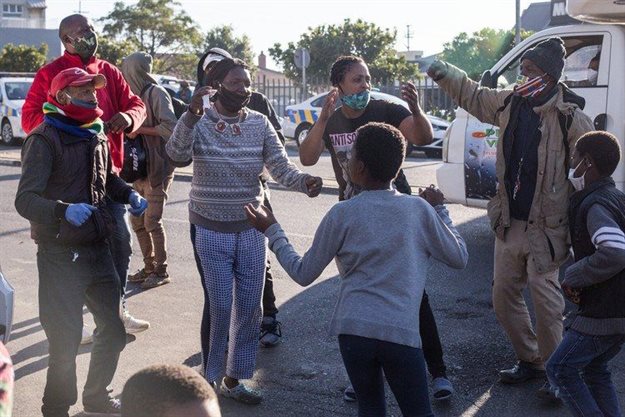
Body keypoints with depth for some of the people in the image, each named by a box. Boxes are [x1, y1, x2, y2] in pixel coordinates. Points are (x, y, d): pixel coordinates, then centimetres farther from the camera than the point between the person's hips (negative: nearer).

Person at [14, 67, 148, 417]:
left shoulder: (96, 136, 11)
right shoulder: (45, 139, -14)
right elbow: (25, 200, -20)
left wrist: (130, 194, 6)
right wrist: (64, 210, -38)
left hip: (98, 248, 8)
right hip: (62, 254, -7)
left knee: (113, 328, 15)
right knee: (66, 338, 0)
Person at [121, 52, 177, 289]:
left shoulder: (156, 93, -10)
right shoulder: (137, 94, 15)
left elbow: (170, 127, -19)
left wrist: (139, 129, -15)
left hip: (157, 169, -8)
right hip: (139, 169, 8)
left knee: (152, 222, -5)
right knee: (137, 222, 10)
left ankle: (161, 271, 7)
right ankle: (149, 267, 21)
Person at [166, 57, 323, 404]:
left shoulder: (259, 123, 0)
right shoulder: (199, 122, -9)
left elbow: (281, 167, -6)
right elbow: (176, 153, -27)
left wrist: (304, 182, -27)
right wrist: (192, 115, -43)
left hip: (251, 229, 4)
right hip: (211, 231, -4)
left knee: (249, 308, 8)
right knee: (220, 308, -2)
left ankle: (233, 379, 24)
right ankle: (206, 378, 18)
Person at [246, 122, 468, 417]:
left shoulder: (342, 215, 2)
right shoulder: (419, 209, 4)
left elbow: (304, 274, 8)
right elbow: (459, 258, 14)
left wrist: (272, 231, 20)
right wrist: (439, 209, 25)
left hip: (353, 329, 0)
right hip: (402, 331, 0)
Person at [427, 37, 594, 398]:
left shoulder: (571, 118, -15)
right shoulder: (511, 103, 3)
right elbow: (474, 96, 23)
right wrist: (445, 74, 8)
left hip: (546, 229, -7)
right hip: (509, 223, 7)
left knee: (546, 302, -4)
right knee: (504, 297, 13)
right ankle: (530, 360, 30)